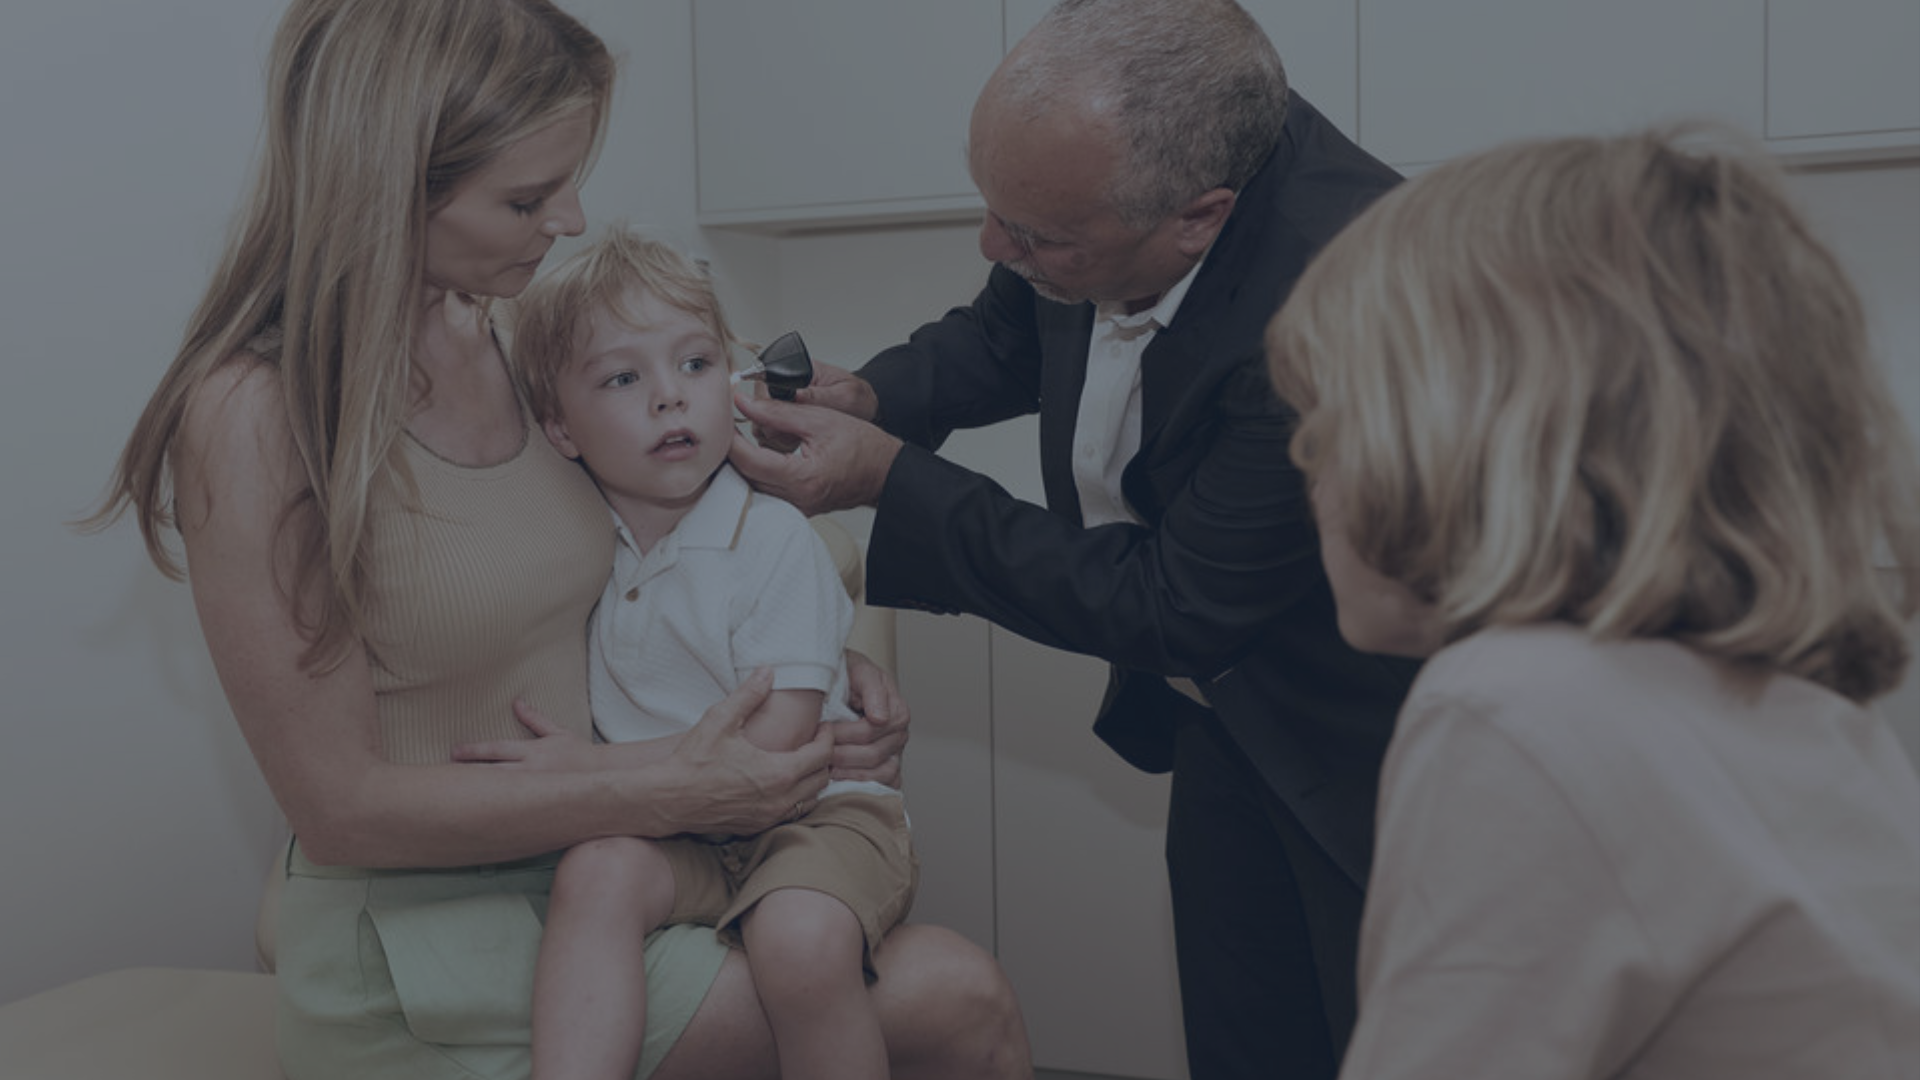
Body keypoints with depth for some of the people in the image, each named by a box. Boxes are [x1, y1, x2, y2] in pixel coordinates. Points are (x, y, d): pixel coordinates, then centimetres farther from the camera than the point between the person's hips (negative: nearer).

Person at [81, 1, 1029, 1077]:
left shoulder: (508, 343, 3)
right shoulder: (255, 417, -17)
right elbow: (344, 806, -16)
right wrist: (666, 790, -18)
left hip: (600, 859, 6)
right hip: (429, 927, -6)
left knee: (957, 993, -13)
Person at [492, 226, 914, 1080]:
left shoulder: (774, 538, -10)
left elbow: (773, 747, -16)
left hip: (808, 811, -4)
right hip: (674, 833, 4)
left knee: (803, 942, -33)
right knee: (596, 871, -28)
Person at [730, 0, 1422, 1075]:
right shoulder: (1097, 156, -15)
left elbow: (1172, 609, -26)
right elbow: (1008, 336, 10)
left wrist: (890, 480, -23)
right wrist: (872, 396, -11)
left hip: (1373, 735, -6)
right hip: (1222, 711, 7)